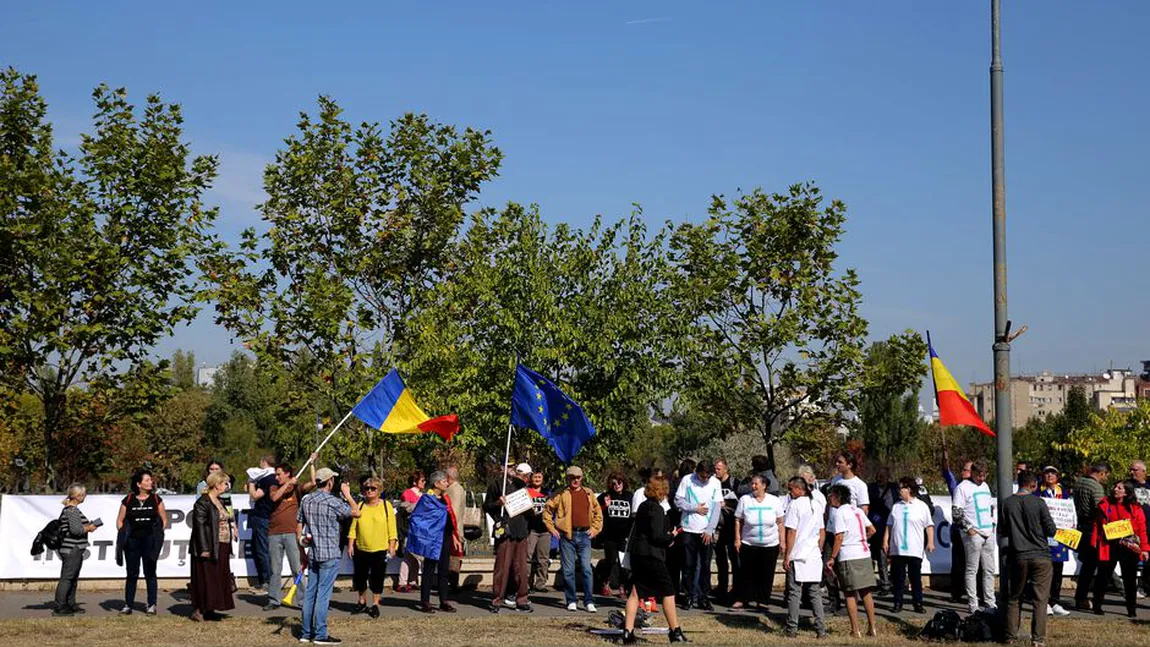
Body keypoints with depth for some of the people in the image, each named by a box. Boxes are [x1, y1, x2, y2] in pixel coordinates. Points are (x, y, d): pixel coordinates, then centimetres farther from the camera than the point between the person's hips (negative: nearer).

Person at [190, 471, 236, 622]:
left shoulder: (219, 501, 17)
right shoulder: (202, 502, -13)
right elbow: (199, 526, -18)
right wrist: (204, 549, -22)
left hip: (221, 548, 9)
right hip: (209, 548, -9)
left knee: (219, 579, 10)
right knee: (206, 579, -6)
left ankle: (208, 610, 17)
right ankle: (198, 610, -1)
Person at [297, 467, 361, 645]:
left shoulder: (306, 499, 7)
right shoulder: (333, 502, -14)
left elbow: (299, 524, 13)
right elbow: (356, 513, -8)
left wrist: (302, 544, 21)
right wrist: (347, 495, 5)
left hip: (312, 554, 7)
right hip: (330, 554, -7)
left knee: (310, 593, 11)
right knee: (323, 594, -4)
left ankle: (306, 632, 16)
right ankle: (320, 635, -1)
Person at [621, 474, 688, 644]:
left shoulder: (643, 506, 13)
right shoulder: (656, 509, -14)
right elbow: (657, 536, -19)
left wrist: (667, 536, 12)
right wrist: (671, 536, -1)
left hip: (637, 554, 8)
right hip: (652, 555, -8)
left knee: (636, 592, 7)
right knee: (668, 592, 3)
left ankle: (628, 632, 2)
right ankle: (675, 632, 8)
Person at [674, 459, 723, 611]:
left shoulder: (715, 483, 2)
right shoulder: (687, 480, -2)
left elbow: (717, 507, 0)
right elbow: (678, 501, -1)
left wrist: (709, 530, -6)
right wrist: (695, 508, -11)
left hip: (707, 531, 1)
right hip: (689, 530, -1)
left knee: (705, 566, 2)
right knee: (688, 565, 3)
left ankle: (704, 597, 8)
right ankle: (690, 596, 11)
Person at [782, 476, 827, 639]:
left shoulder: (795, 505, -9)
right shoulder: (817, 505, 11)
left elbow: (791, 532, -12)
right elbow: (822, 532, 13)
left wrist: (786, 556, -8)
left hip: (797, 556, -6)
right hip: (814, 556, 6)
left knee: (794, 593, 0)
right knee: (815, 593, 10)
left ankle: (792, 629, 1)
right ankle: (821, 629, 6)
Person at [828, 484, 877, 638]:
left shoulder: (839, 512, -8)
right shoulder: (858, 510, 13)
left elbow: (839, 537, -15)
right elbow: (872, 530, 15)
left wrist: (832, 557, -10)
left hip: (848, 557, -6)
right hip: (864, 554, 6)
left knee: (850, 594, 1)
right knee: (866, 592, 13)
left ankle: (856, 630, 1)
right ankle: (872, 627, 13)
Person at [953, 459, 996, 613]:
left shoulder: (985, 486, 17)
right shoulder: (963, 487, -6)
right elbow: (956, 512, -10)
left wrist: (992, 525, 17)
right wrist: (968, 528, -14)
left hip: (988, 533, 7)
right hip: (973, 534, -7)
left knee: (989, 570, 9)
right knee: (972, 570, -4)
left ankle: (989, 602, 15)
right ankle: (972, 604, -2)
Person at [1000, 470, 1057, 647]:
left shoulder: (1007, 503, -2)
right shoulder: (1038, 503, -9)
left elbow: (1002, 530, 5)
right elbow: (1051, 531, -6)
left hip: (1018, 557, 3)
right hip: (1040, 556, -3)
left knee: (1014, 597, 15)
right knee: (1040, 598, 3)